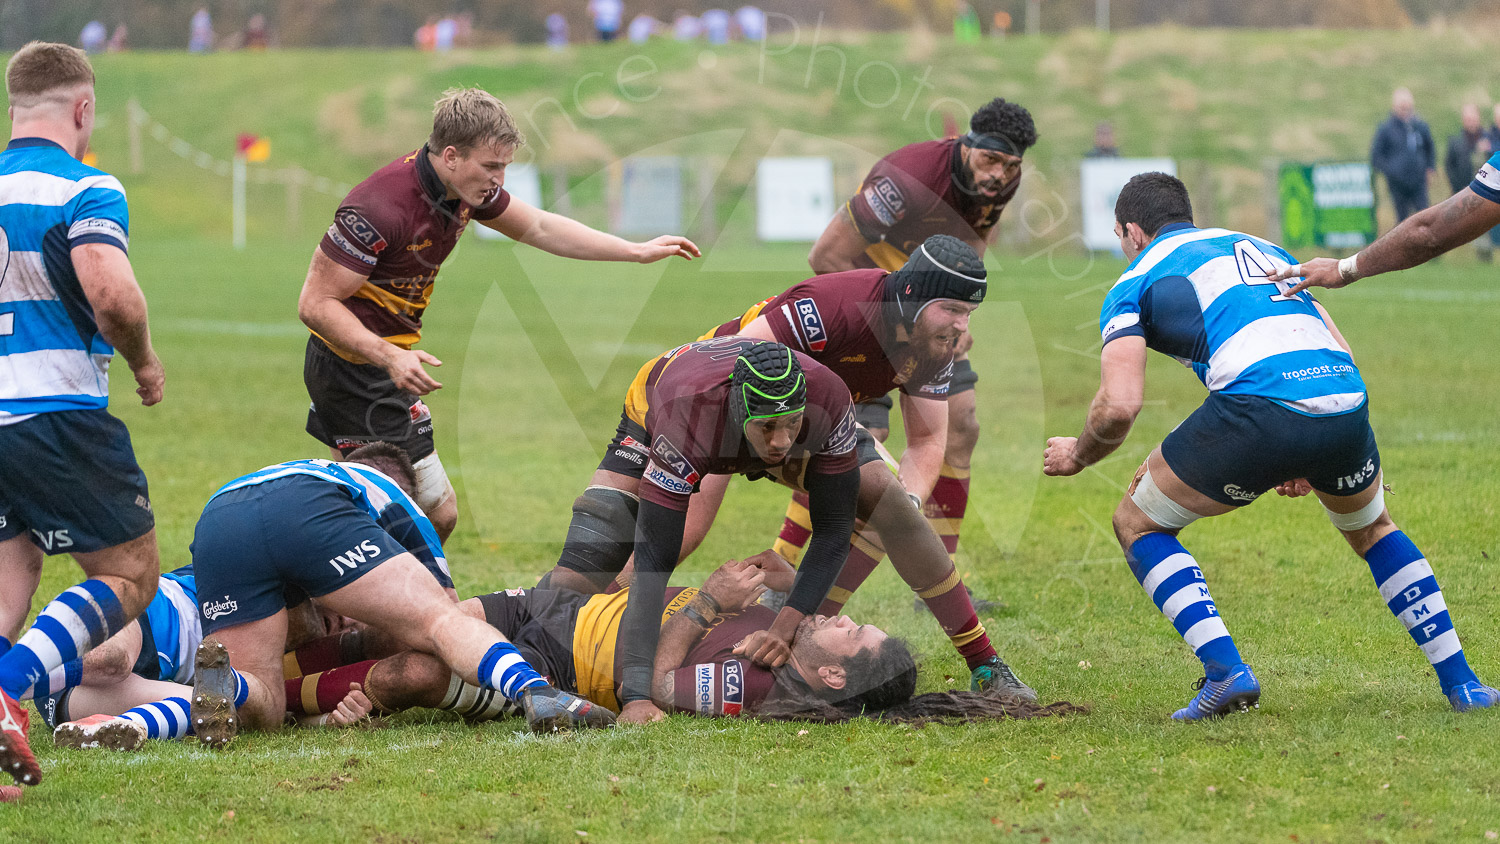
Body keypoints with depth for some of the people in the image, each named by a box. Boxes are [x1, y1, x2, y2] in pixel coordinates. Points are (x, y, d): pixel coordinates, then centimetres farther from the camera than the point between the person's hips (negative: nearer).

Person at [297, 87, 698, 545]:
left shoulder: (467, 189, -1)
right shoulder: (380, 207, -28)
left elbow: (538, 227, 16)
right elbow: (316, 303, -25)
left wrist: (639, 251, 14)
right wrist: (389, 356, -36)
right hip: (355, 368, -9)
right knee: (437, 512, -10)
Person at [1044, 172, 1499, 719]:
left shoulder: (1137, 280, 16)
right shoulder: (1262, 249, 34)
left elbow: (1119, 406, 3)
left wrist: (1077, 456, 23)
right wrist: (1309, 461, 34)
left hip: (1258, 409, -5)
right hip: (1346, 406, 5)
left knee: (1137, 525, 17)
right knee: (1371, 529, 35)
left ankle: (1226, 669, 2)